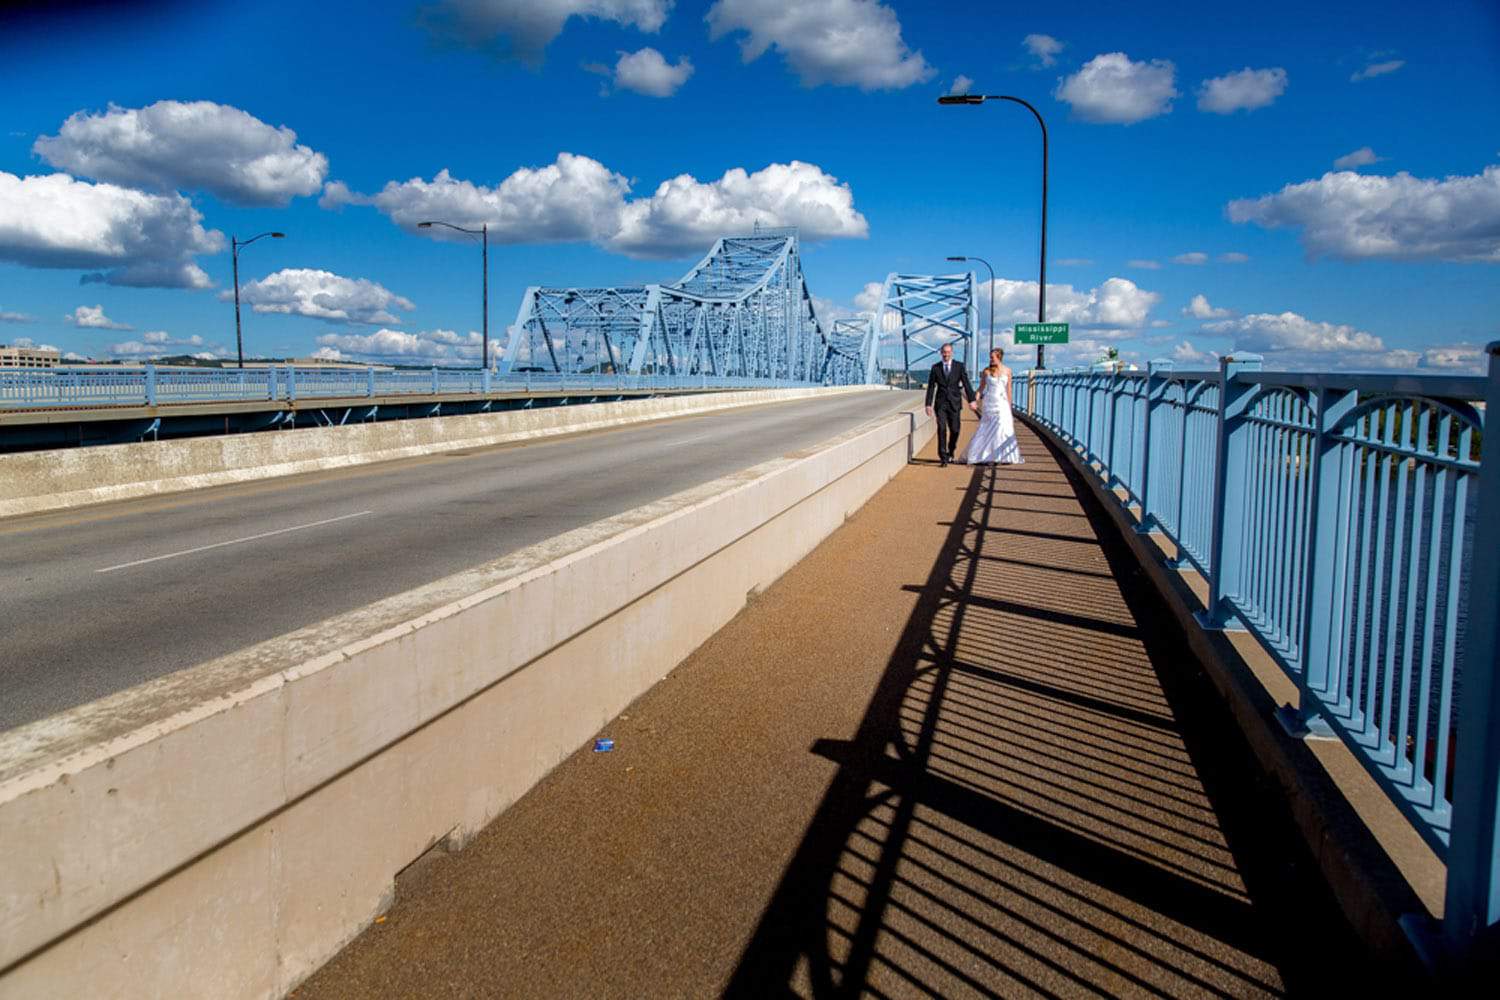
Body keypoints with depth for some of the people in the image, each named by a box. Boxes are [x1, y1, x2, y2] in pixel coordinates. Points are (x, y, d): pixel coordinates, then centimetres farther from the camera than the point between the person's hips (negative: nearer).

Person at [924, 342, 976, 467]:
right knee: (942, 429, -10)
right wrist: (928, 404, -1)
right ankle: (943, 457, -7)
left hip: (954, 403, 0)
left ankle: (950, 453, 28)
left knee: (954, 430, 3)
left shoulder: (959, 366, 2)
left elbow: (966, 383, 0)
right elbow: (931, 387, 5)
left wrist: (971, 400, -8)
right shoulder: (935, 367, 4)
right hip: (941, 403, 0)